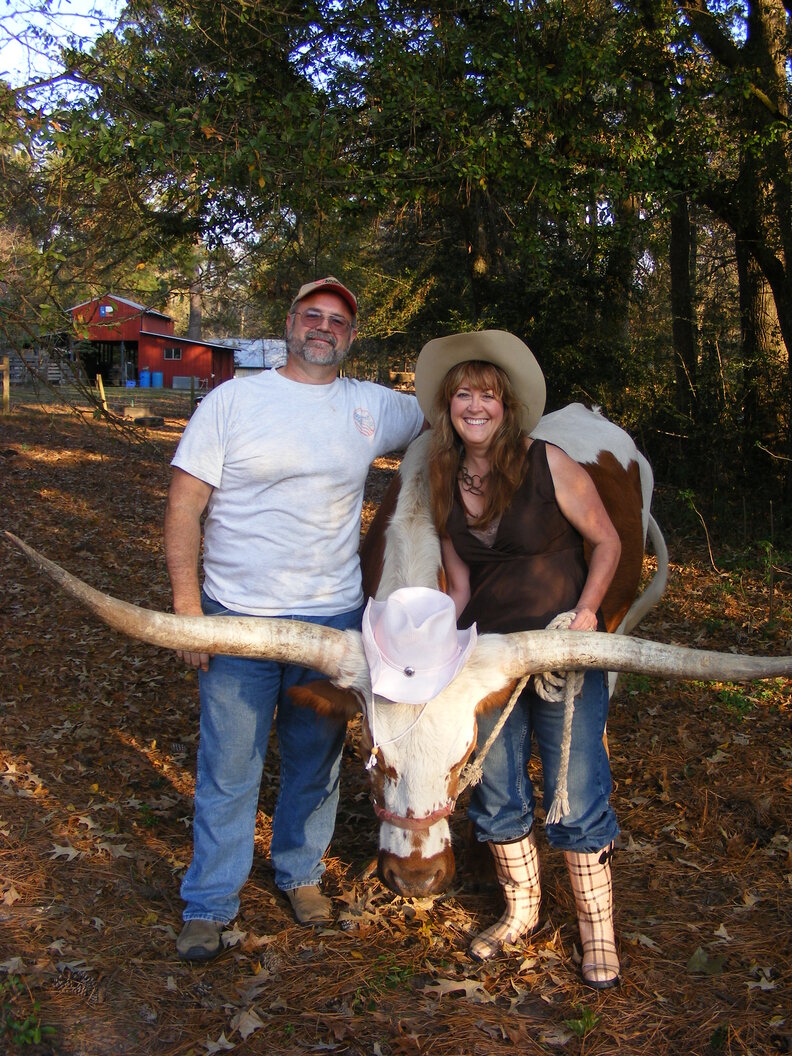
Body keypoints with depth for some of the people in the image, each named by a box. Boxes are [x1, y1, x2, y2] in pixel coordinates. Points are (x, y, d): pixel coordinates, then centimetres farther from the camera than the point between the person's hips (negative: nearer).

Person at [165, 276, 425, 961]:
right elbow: (185, 504, -5)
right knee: (229, 765, 5)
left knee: (317, 758, 15)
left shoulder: (373, 406, 6)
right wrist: (187, 605, -12)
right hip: (236, 617, -2)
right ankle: (209, 904, 22)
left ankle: (301, 873, 37)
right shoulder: (232, 400, -2)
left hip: (334, 617, 3)